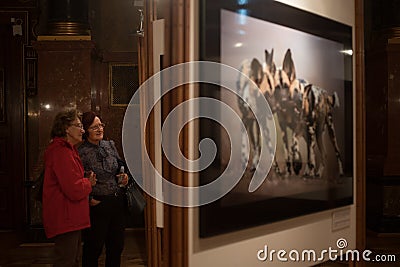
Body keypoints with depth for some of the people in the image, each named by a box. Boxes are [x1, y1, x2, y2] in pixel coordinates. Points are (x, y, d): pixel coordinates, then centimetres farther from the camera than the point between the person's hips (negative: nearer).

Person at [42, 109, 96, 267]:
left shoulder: (67, 149, 16)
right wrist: (88, 183, -6)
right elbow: (75, 190, -25)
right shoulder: (61, 152, -20)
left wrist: (86, 182, 6)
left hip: (71, 219, 11)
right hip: (65, 220, -11)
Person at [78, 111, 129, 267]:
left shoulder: (110, 145, 7)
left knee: (117, 246, 15)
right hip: (97, 206, -6)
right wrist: (89, 200, -17)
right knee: (94, 248, 5)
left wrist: (124, 177, 0)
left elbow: (120, 168, 20)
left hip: (117, 202, 6)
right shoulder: (82, 152, -12)